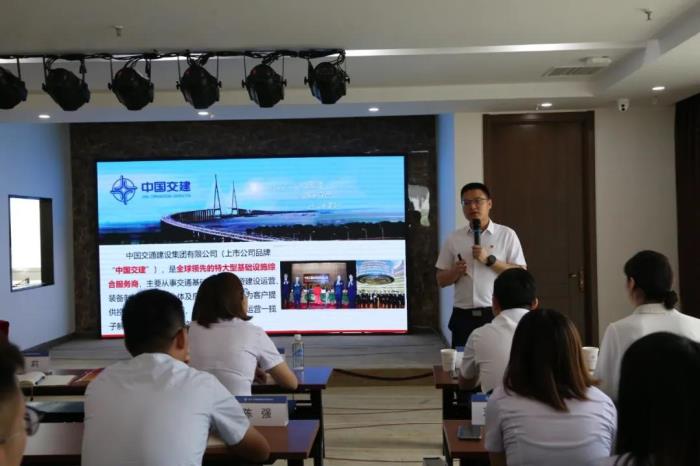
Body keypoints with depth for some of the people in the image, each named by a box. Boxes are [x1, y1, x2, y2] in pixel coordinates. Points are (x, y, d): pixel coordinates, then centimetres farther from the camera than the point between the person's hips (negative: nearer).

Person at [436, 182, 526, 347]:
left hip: (496, 315, -2)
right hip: (463, 317, 3)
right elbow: (441, 280, 11)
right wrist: (456, 272, -10)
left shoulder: (506, 235, 1)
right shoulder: (454, 239, 9)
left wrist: (489, 260, -15)